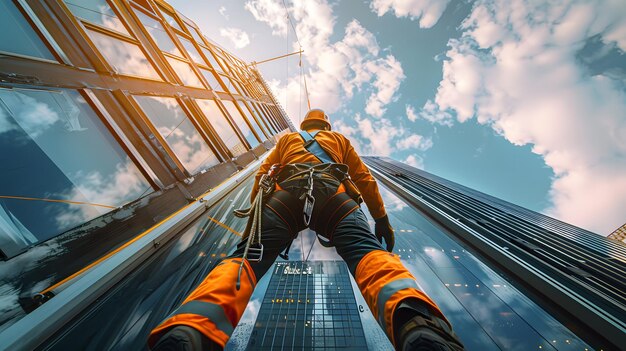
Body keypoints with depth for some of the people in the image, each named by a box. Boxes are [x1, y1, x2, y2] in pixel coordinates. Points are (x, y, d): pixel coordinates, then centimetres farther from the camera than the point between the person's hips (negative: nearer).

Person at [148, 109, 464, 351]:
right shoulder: (340, 139, 39)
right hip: (333, 195, 0)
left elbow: (263, 174, 27)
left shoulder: (287, 139, 40)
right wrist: (381, 217, 31)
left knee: (250, 254, -14)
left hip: (285, 195, 1)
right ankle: (415, 322, -50)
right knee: (367, 250, -20)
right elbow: (365, 179, 31)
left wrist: (255, 215, 26)